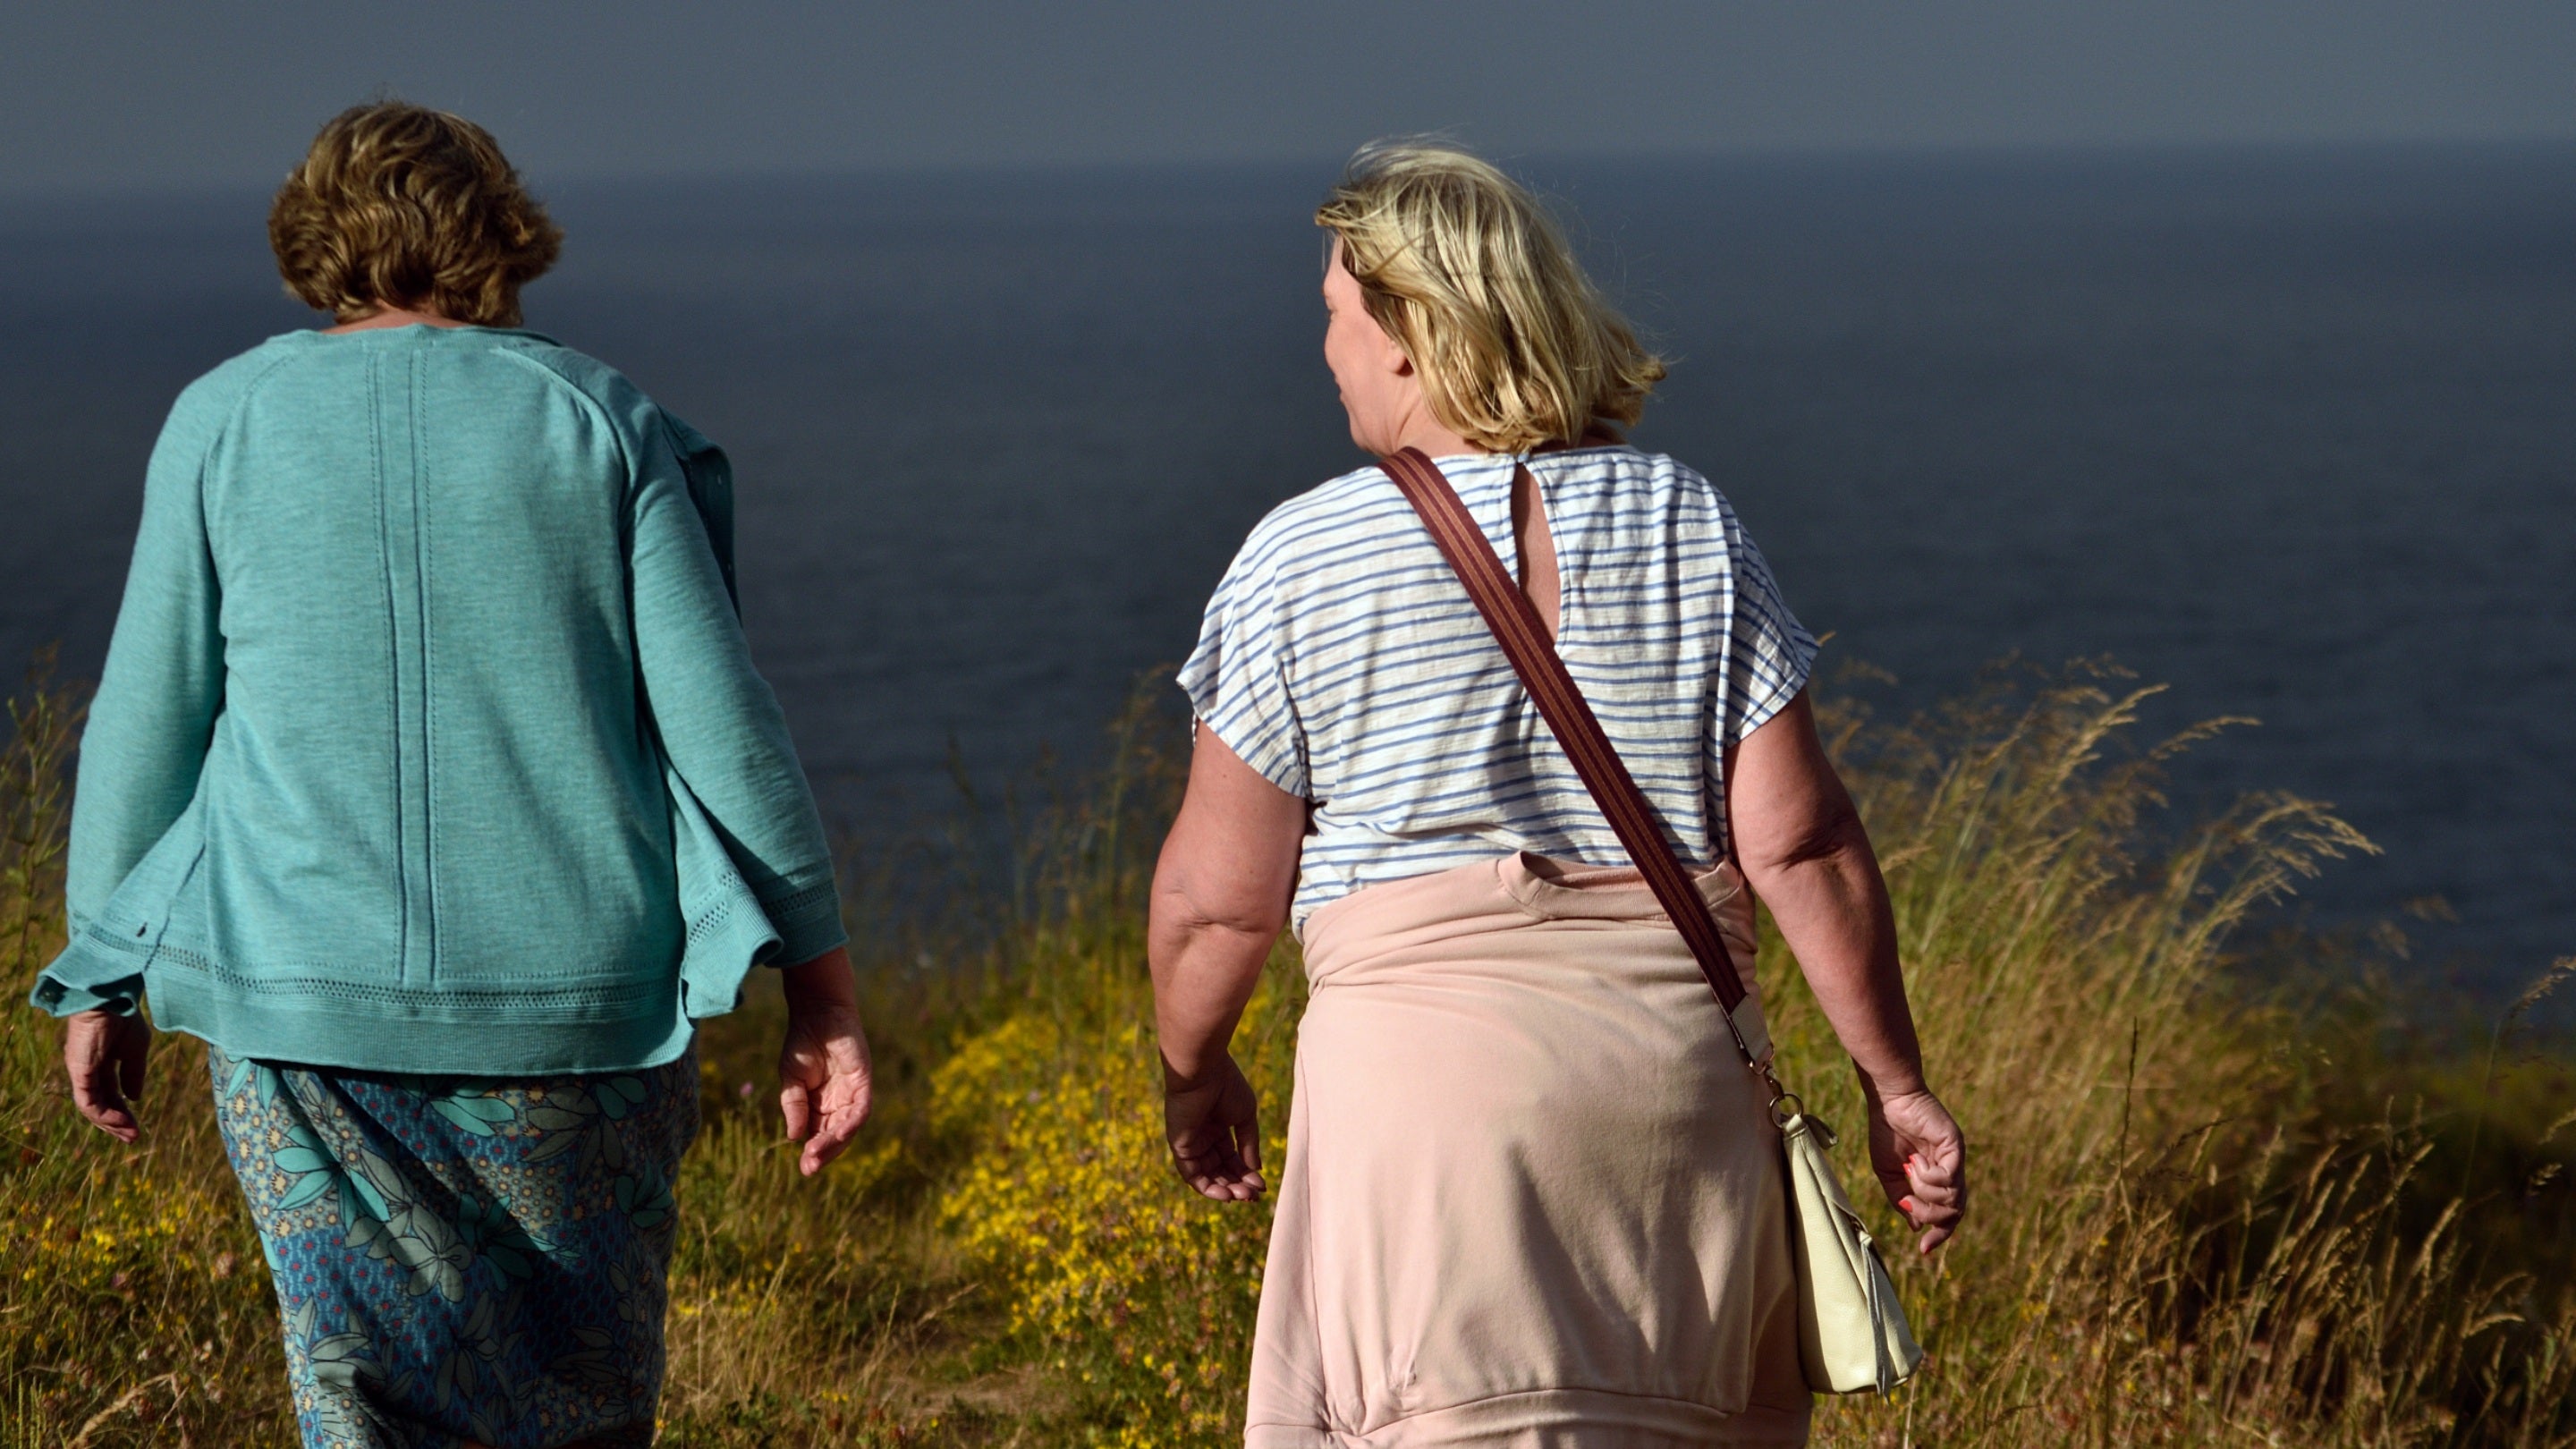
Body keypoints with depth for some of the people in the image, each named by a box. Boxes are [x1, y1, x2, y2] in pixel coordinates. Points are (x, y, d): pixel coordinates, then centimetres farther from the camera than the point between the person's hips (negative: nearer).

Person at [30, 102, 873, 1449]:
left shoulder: (226, 421, 2)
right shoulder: (600, 423, 3)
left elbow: (147, 722, 4)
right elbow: (720, 718, -2)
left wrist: (100, 979, 16)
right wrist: (823, 980, 4)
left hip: (313, 1008, 0)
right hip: (580, 1000, 1)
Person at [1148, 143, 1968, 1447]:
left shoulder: (1301, 559, -3)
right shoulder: (1690, 527, 4)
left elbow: (1219, 895, 1)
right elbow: (1798, 840, 0)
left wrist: (1190, 1069, 19)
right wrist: (1895, 1084, 7)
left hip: (1424, 1067, -3)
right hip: (1676, 1072, 3)